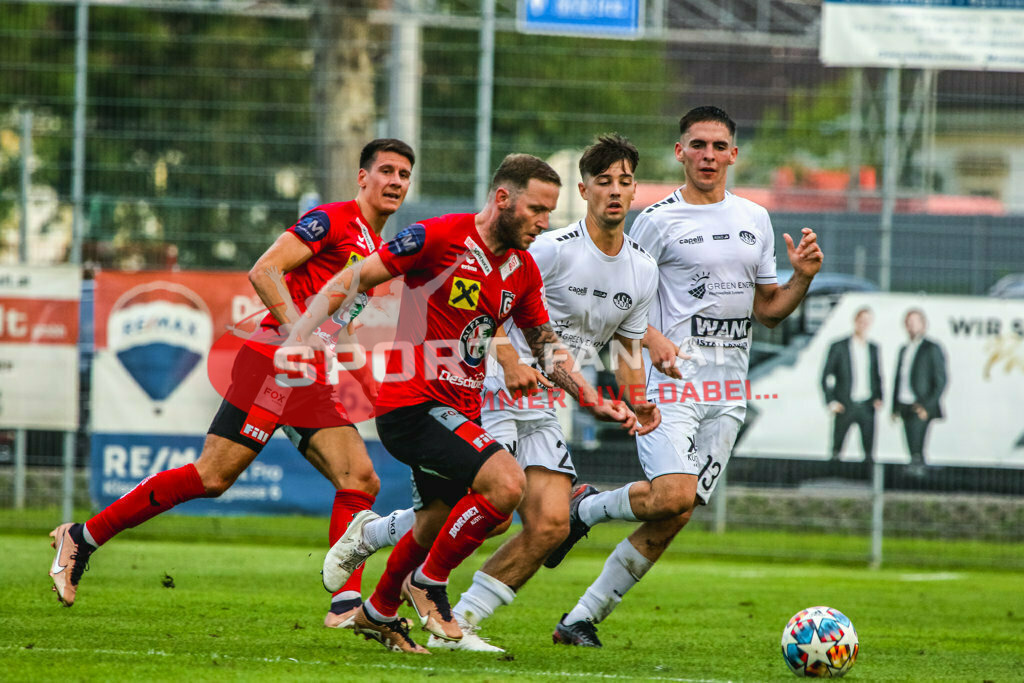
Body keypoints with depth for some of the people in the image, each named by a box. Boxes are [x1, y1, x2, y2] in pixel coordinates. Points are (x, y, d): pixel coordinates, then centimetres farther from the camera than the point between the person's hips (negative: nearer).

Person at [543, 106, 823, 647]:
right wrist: (652, 339, -18)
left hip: (727, 393, 5)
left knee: (673, 519, -3)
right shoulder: (659, 220, -2)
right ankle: (586, 507, 6)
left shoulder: (755, 220, 15)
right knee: (673, 496, -24)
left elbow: (768, 310, 21)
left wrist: (803, 278, 2)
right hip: (673, 379, -5)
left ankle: (581, 620, 4)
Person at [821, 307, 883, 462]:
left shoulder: (873, 348, 12)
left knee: (869, 448, -1)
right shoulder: (838, 347, 1)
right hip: (844, 406, -3)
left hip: (867, 406, 3)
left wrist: (878, 397, 4)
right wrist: (831, 402, -8)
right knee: (836, 449, -3)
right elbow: (826, 376, 2)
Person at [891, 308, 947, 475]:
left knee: (916, 450, -14)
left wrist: (928, 406, -15)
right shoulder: (904, 349, 17)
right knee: (913, 450, 7)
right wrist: (895, 408, 15)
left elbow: (940, 380, -7)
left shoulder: (932, 349, -4)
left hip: (921, 409, -7)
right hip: (905, 408, 7)